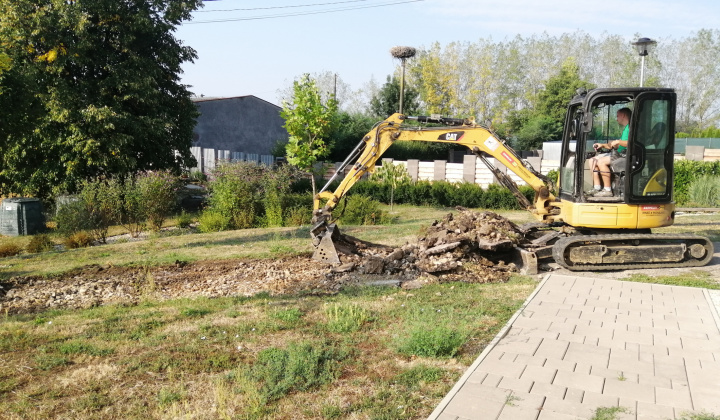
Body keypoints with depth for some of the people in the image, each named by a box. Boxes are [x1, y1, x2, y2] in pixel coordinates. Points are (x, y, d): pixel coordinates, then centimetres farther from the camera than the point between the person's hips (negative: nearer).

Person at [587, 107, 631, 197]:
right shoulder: (625, 128, 25)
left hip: (626, 155, -11)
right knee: (593, 161, 4)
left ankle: (608, 190, -24)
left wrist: (618, 142, -20)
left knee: (601, 161, -28)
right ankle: (597, 188, -3)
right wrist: (603, 145, 17)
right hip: (619, 154, 11)